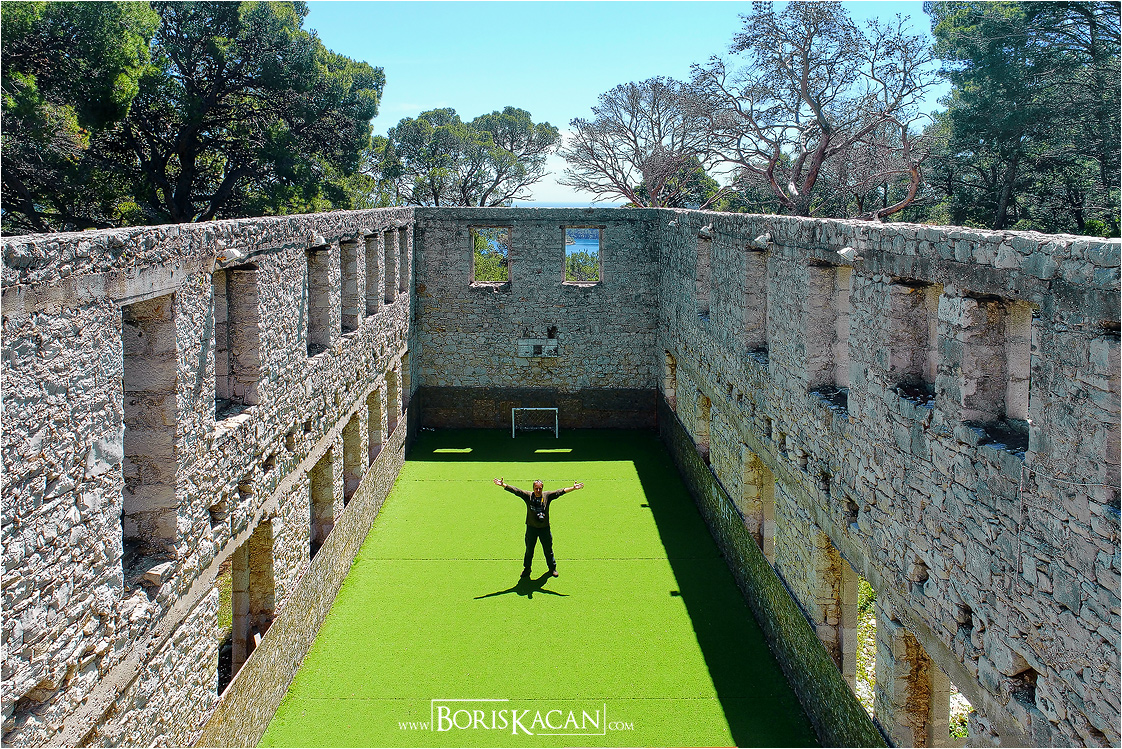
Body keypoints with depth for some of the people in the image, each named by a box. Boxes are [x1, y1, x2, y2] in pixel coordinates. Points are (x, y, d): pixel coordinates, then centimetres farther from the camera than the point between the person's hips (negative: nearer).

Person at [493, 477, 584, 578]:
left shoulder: (547, 496, -4)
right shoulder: (528, 496, -6)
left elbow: (561, 491, -5)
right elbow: (515, 490, -12)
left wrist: (573, 488, -11)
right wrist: (503, 485, -22)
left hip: (545, 528, 1)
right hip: (531, 528, 0)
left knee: (548, 550, 13)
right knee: (529, 550, 12)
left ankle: (552, 568, 32)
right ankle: (526, 569, 30)